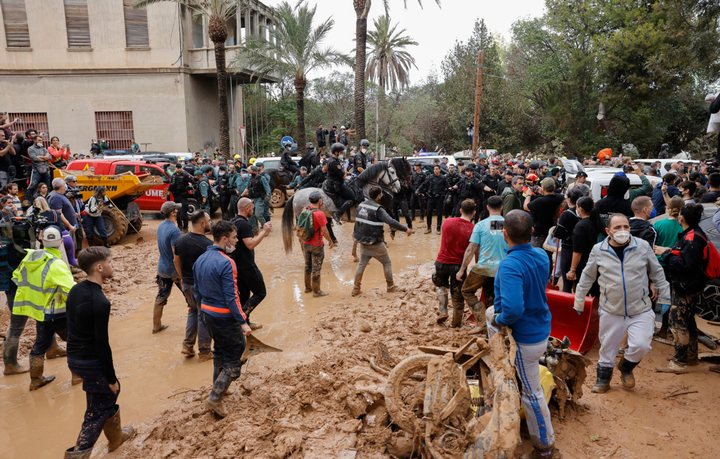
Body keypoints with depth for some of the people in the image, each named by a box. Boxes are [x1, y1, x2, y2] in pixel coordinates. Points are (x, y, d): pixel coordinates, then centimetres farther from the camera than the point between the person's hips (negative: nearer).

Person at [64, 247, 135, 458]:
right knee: (98, 411, 6)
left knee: (110, 392, 26)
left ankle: (116, 436, 42)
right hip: (91, 362, -9)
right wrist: (111, 378, -12)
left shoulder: (75, 290, 2)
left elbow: (74, 326, 12)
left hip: (73, 357, 9)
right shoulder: (100, 302, -25)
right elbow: (102, 344, -22)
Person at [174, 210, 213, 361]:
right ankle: (204, 352, 18)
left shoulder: (180, 240, 0)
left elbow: (176, 261, 11)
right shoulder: (207, 244, -22)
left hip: (187, 285, 6)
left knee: (193, 311, 25)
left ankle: (187, 345, 24)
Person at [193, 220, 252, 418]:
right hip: (225, 317, -9)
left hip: (207, 313, 9)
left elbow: (197, 291, 12)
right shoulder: (226, 263, -22)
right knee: (234, 357, 4)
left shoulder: (200, 260, 4)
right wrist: (243, 322, -19)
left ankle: (218, 387, 39)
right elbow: (231, 297, -23)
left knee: (220, 350, 25)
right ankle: (215, 398, 3)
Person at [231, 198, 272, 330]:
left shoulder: (233, 222, 11)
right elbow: (250, 244, -28)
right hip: (247, 266, -10)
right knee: (260, 292, 1)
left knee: (244, 294, 17)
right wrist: (264, 231, -22)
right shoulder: (244, 224, -20)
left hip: (237, 265, 10)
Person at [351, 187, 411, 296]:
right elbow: (391, 222, -26)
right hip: (375, 243, -6)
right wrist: (406, 229, -19)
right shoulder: (378, 209, -19)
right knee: (387, 263, 12)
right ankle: (390, 286, 23)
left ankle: (356, 288, 15)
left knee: (362, 264, 15)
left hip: (363, 241, 6)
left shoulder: (361, 205, 2)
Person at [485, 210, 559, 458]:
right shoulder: (542, 256, -6)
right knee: (490, 312, 28)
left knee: (532, 392, 10)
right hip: (541, 327, 8)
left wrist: (498, 320, -21)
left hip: (525, 338, -8)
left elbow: (513, 309, -42)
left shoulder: (510, 266, -33)